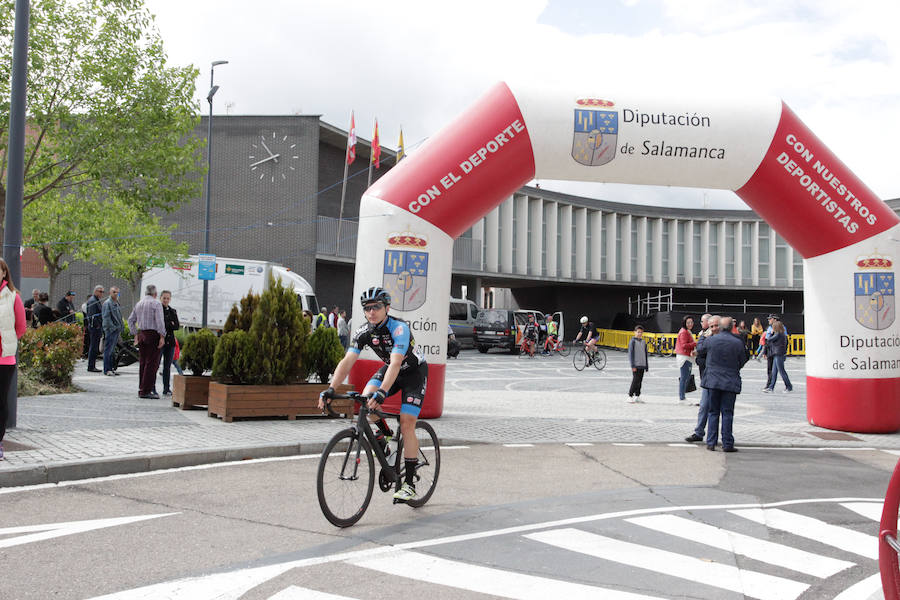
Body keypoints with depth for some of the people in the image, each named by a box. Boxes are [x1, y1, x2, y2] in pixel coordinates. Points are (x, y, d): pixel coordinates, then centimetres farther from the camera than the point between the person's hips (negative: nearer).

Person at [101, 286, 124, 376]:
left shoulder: (117, 303, 18)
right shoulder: (107, 303, -9)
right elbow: (106, 317, -16)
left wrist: (122, 327, 15)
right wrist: (112, 328, -19)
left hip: (117, 330, 9)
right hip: (110, 330, -9)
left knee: (112, 350, 13)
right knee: (108, 350, -7)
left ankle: (112, 368, 18)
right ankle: (107, 370, -5)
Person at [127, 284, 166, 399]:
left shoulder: (138, 304, 15)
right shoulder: (156, 304, -6)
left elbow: (131, 320, 19)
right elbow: (159, 321, -15)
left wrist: (135, 334, 23)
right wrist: (162, 336, -15)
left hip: (141, 334, 7)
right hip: (152, 334, -7)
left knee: (143, 363, 13)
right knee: (152, 363, -6)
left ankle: (141, 390, 15)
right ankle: (146, 391, -8)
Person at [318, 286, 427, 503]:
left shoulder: (399, 328, -32)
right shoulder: (363, 332, -14)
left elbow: (396, 363, -43)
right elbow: (347, 361, -20)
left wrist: (382, 392, -57)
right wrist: (331, 389, -34)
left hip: (414, 372, -5)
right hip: (390, 369, 5)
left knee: (407, 425, -16)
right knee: (367, 397, -25)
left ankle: (409, 483, -8)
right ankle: (384, 432, 5)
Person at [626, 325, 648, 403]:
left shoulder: (643, 342, 13)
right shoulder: (632, 341, -5)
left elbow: (646, 354, 18)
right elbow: (630, 354, -8)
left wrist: (647, 366, 16)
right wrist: (633, 366, -14)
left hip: (642, 365, 6)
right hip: (636, 365, -6)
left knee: (640, 381, 7)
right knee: (635, 380, -9)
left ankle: (637, 396, 13)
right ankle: (630, 396, -3)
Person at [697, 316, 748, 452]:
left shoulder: (711, 340, -4)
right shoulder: (737, 343, -6)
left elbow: (699, 352, 12)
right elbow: (742, 361, 5)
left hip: (713, 381, 1)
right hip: (730, 383, -1)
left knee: (713, 412, 10)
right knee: (727, 413, 3)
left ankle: (711, 443, 9)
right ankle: (727, 444, 3)